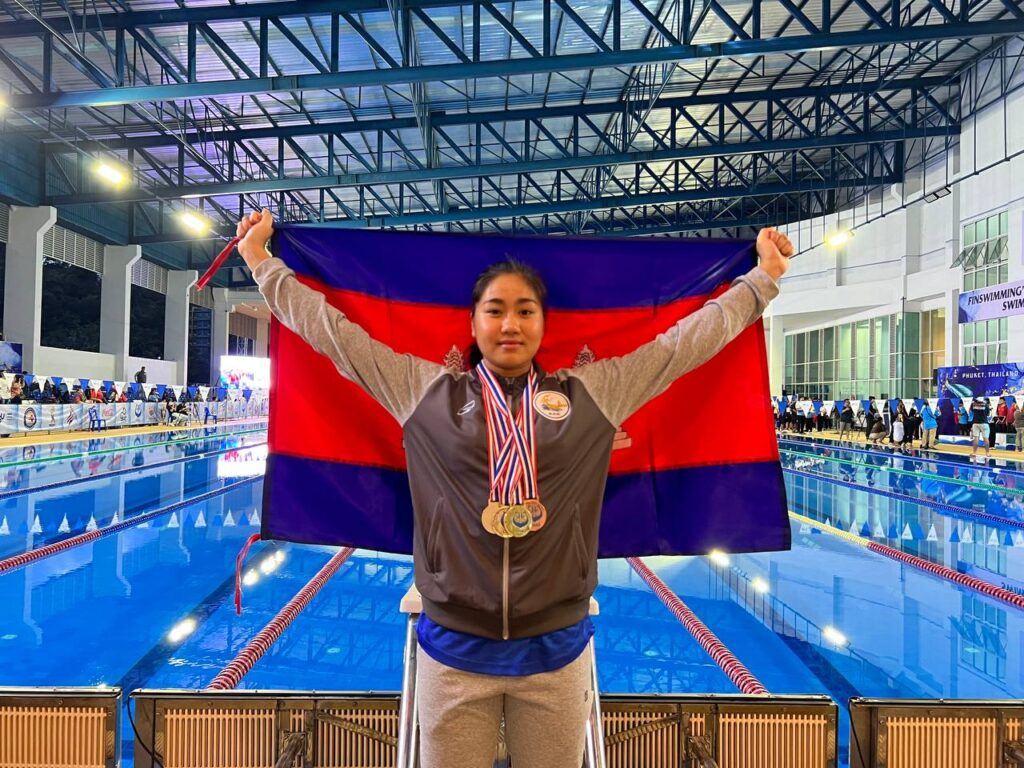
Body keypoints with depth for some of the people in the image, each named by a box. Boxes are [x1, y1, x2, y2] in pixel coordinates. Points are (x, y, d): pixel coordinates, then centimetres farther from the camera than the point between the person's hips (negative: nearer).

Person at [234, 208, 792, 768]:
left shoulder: (593, 393, 2)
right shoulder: (423, 391, 1)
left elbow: (687, 338, 7)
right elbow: (335, 330, 6)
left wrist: (763, 276, 12)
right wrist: (261, 261, 12)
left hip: (556, 650, 1)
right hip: (453, 649, 0)